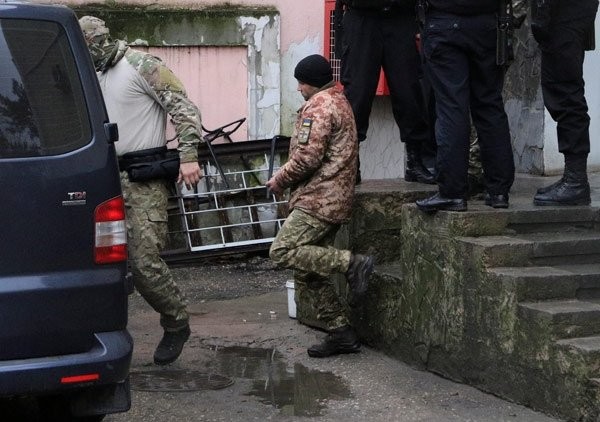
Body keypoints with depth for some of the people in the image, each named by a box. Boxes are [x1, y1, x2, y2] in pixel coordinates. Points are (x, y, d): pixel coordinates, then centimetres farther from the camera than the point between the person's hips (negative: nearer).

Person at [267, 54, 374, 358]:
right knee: (310, 271, 9)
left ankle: (351, 263, -18)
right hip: (334, 199, 10)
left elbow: (308, 157, -20)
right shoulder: (339, 102, 23)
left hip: (319, 200, -10)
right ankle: (341, 332, 9)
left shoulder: (319, 106, -10)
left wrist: (279, 180, -4)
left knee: (282, 251, -18)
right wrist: (287, 178, 18)